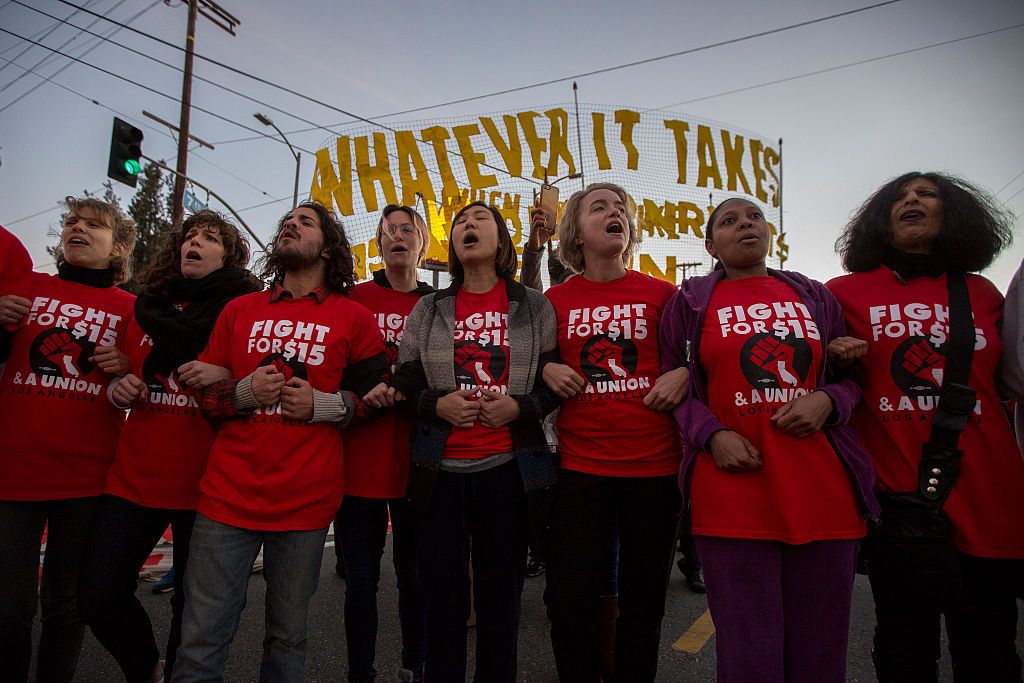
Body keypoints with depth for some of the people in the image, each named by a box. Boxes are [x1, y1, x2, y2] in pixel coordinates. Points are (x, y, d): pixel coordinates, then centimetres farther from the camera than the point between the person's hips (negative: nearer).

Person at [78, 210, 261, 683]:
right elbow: (123, 377, 24)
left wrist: (228, 378, -22)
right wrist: (119, 389, 1)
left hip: (205, 482, -4)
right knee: (98, 596, 1)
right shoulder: (147, 307, 12)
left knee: (193, 604, 6)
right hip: (134, 475, 4)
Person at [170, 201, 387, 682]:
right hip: (228, 495, 2)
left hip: (306, 502, -1)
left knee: (288, 638, 11)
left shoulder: (354, 318, 4)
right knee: (200, 644, 4)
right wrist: (245, 392, -6)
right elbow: (202, 394, 15)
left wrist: (324, 404, -10)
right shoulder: (239, 310, 12)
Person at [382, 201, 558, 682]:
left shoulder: (535, 308, 5)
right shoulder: (428, 310, 9)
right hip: (440, 469, 1)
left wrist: (521, 406, -12)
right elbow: (404, 383, 9)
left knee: (501, 593, 10)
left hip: (508, 467, -1)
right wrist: (436, 404, -9)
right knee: (442, 593, 9)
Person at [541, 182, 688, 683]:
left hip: (655, 466, 1)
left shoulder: (662, 294, 3)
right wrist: (548, 371, -6)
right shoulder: (555, 301, 3)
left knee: (644, 600, 14)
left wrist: (682, 374, -6)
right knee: (570, 602, 4)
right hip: (580, 467, 0)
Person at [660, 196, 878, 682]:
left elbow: (852, 377, 19)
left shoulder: (816, 298, 15)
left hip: (823, 491, 3)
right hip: (731, 492, -2)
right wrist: (712, 435, -10)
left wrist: (827, 401, -3)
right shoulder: (690, 302, 8)